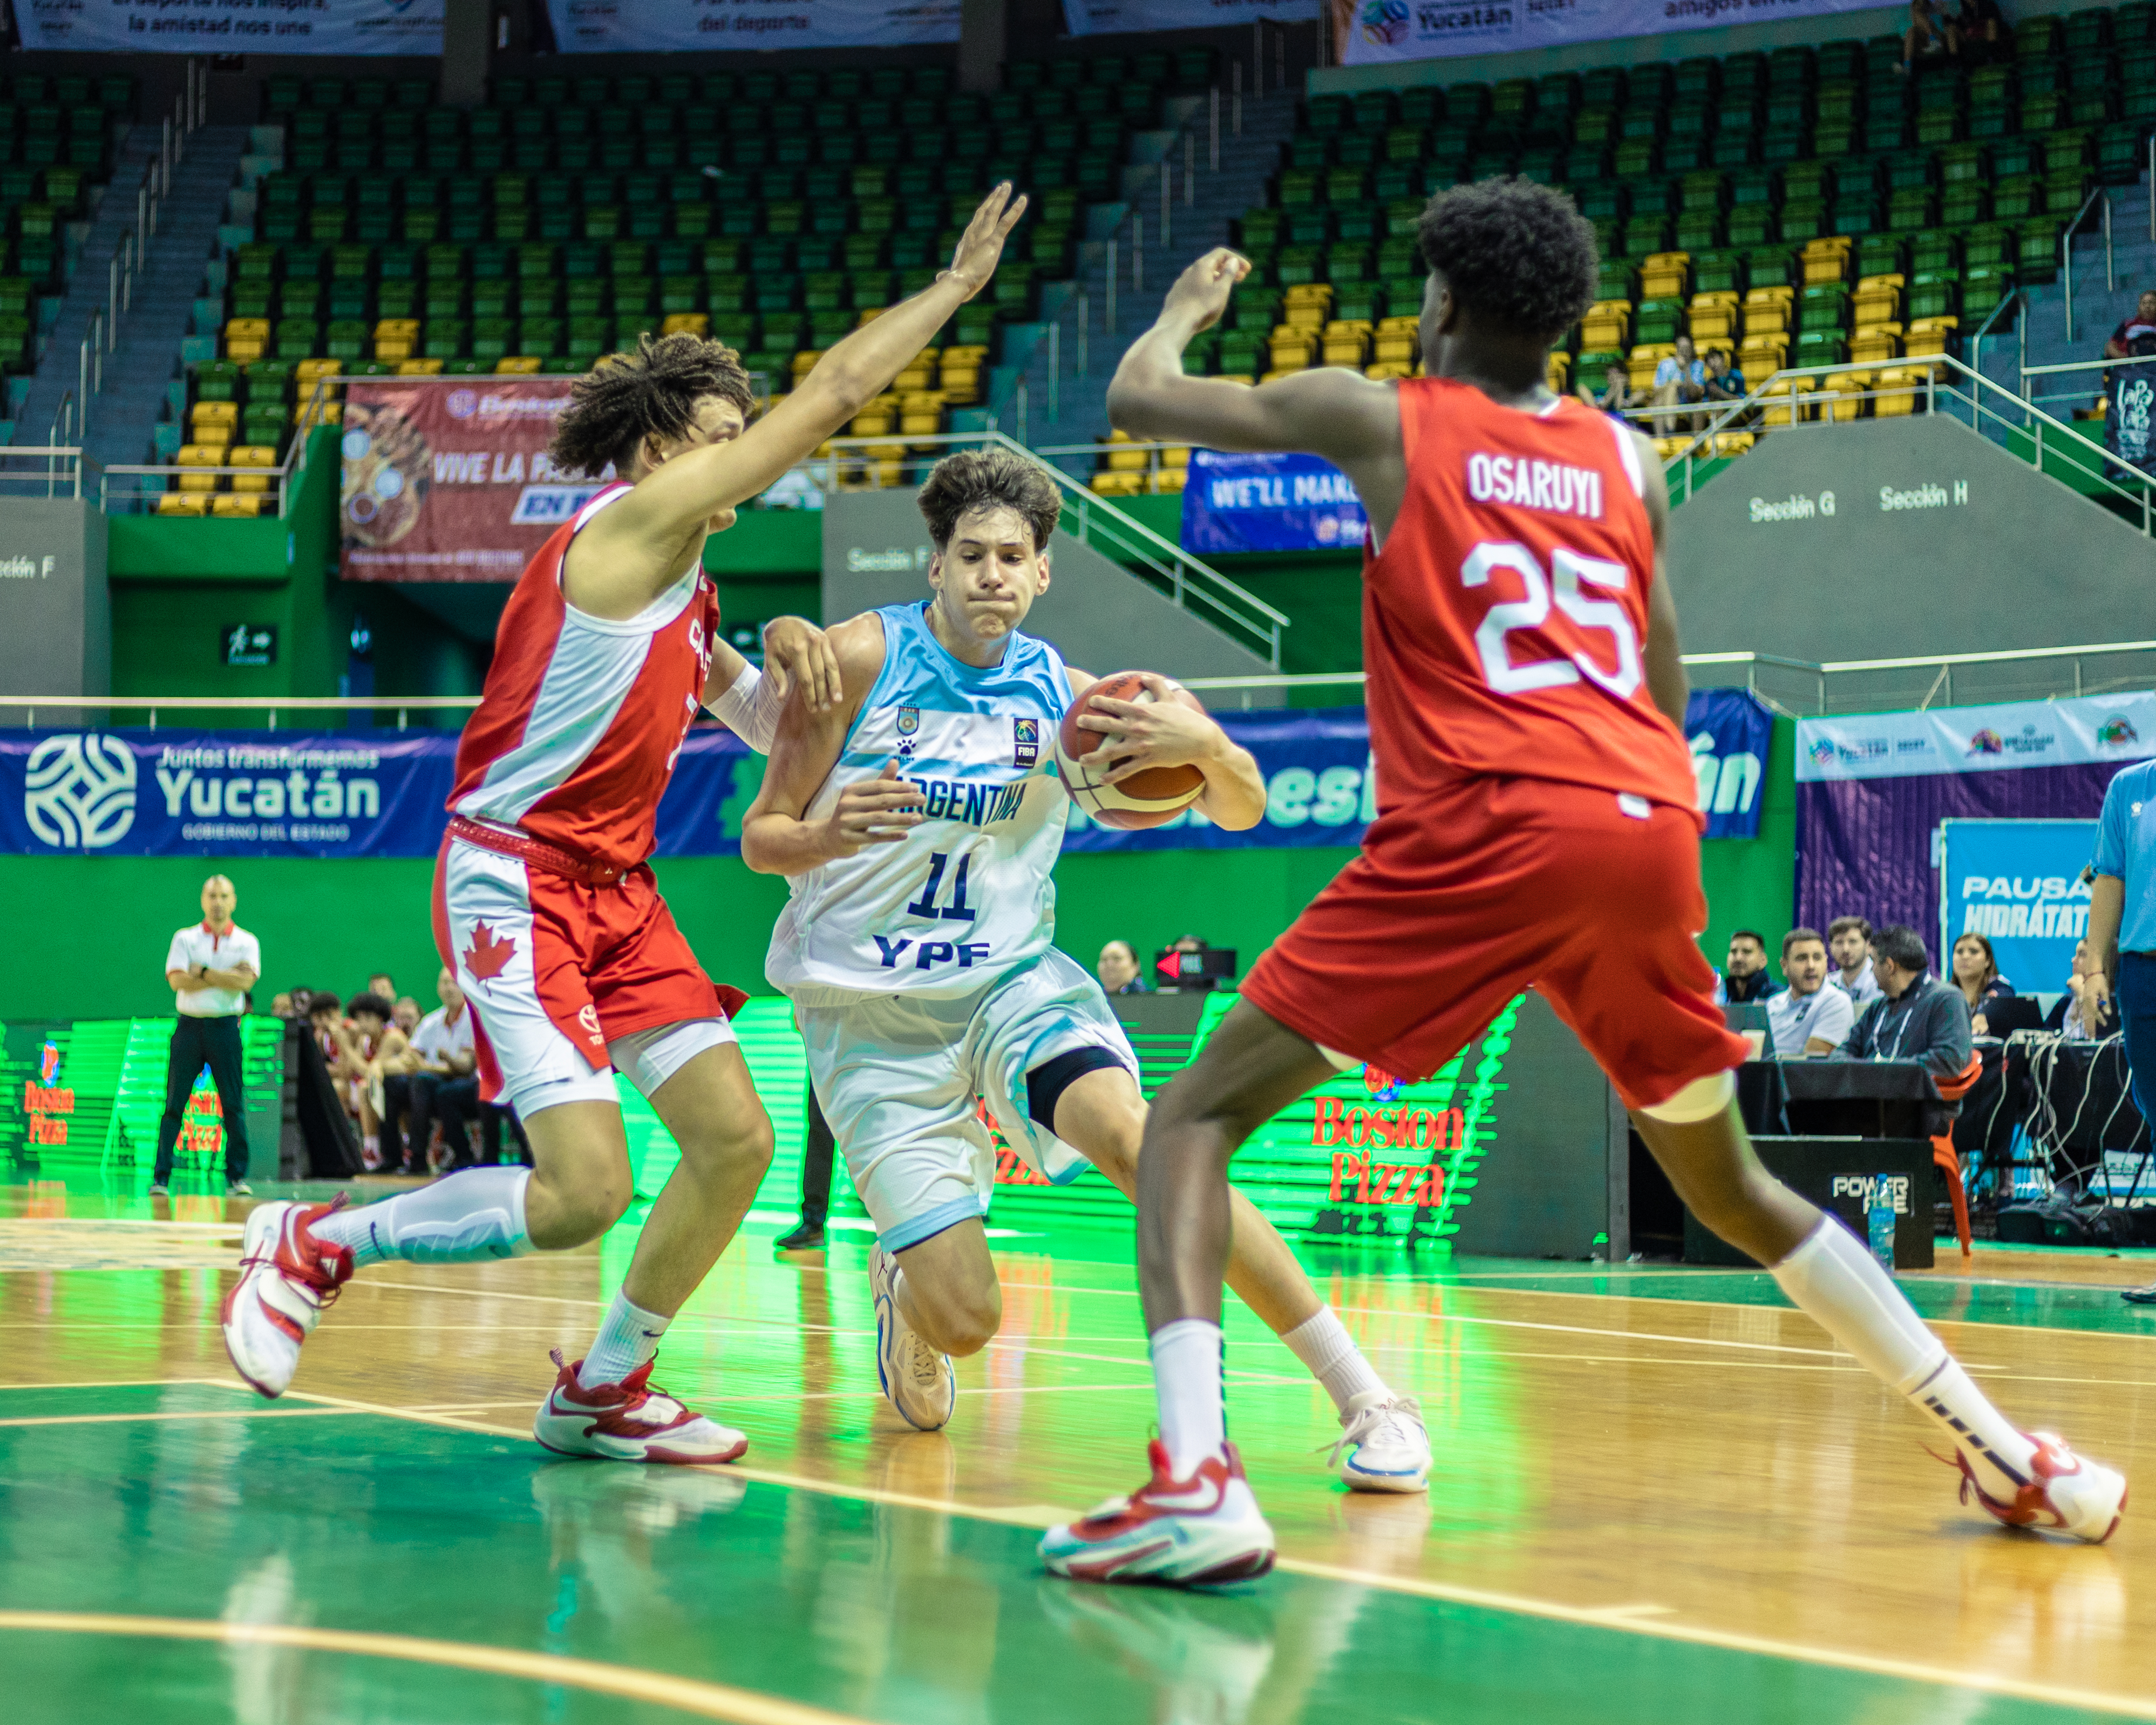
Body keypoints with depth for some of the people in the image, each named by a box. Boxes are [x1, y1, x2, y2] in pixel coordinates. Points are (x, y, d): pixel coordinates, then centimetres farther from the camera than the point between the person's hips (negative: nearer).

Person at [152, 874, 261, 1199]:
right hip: (189, 1026, 0)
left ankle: (237, 1178, 2)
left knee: (233, 1105, -3)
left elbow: (245, 981, -10)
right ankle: (161, 1177, 2)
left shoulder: (247, 942, 7)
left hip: (225, 1028, 0)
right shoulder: (185, 938, 6)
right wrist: (226, 977, -8)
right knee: (174, 1105, -1)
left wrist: (204, 972, -9)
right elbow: (177, 980, -8)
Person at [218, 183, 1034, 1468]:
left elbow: (760, 719, 26)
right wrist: (955, 287, -2)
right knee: (584, 1192, -18)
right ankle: (313, 1243, 2)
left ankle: (603, 1391, 15)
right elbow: (833, 398, -10)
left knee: (737, 1138, 0)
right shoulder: (635, 519, -10)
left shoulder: (680, 586, 17)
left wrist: (780, 649, 4)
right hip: (515, 879, -10)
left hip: (616, 892, 10)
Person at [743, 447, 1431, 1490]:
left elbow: (1242, 812, 1)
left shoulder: (1063, 694, -3)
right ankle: (901, 1288, 30)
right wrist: (829, 836, -30)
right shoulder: (860, 658, -10)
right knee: (964, 1318, -11)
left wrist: (1206, 746, -22)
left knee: (1124, 1129, -30)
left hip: (1012, 980, 1)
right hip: (868, 1012, -1)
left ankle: (1364, 1397, -27)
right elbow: (760, 837, -6)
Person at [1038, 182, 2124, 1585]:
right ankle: (2005, 1455, 26)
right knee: (1727, 1179, 25)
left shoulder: (1380, 420, 11)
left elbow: (1138, 399, 18)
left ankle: (1197, 1481, -20)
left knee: (1198, 1117, 2)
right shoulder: (1627, 458, 21)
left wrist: (1193, 302, 38)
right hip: (1649, 827, 5)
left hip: (1483, 832, -5)